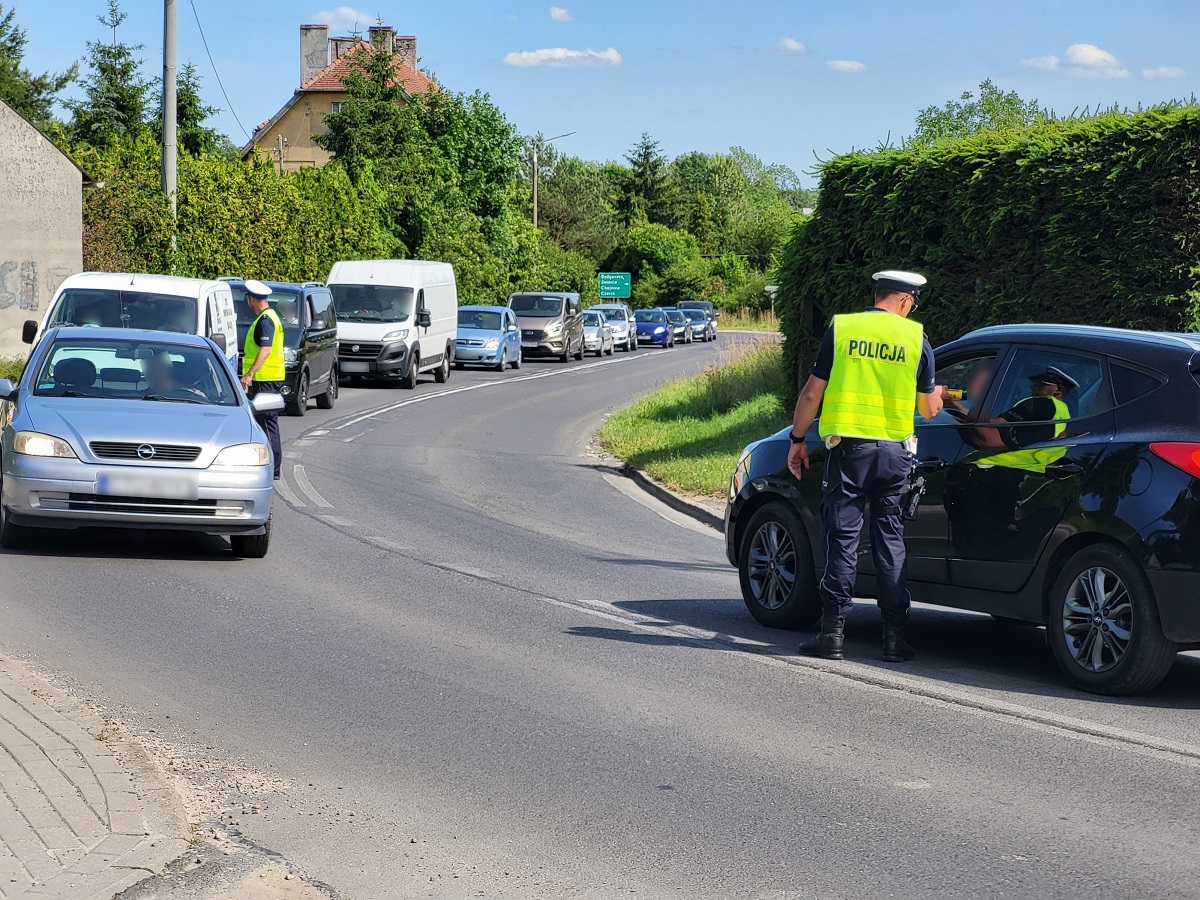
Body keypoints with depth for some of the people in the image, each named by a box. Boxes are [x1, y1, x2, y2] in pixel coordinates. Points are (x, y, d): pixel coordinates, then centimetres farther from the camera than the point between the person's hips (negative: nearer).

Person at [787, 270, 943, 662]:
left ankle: (833, 632, -1)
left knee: (842, 537, 2)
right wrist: (937, 395, 32)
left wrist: (797, 439, 12)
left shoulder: (841, 329, 0)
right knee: (890, 539, 8)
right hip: (894, 452, 1)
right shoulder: (915, 337, 3)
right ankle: (894, 636, 7)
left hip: (848, 447, -1)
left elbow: (812, 393, 1)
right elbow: (929, 409, 9)